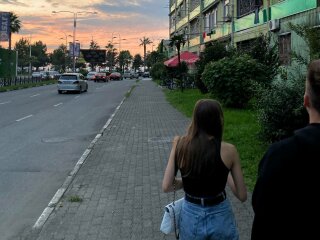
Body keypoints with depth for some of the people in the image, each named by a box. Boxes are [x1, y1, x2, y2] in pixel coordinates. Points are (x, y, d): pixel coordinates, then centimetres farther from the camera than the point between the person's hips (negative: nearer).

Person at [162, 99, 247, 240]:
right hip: (220, 217, -1)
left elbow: (166, 187, -10)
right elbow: (242, 195, -8)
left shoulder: (180, 145, -10)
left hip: (191, 216, 2)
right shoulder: (228, 150, -14)